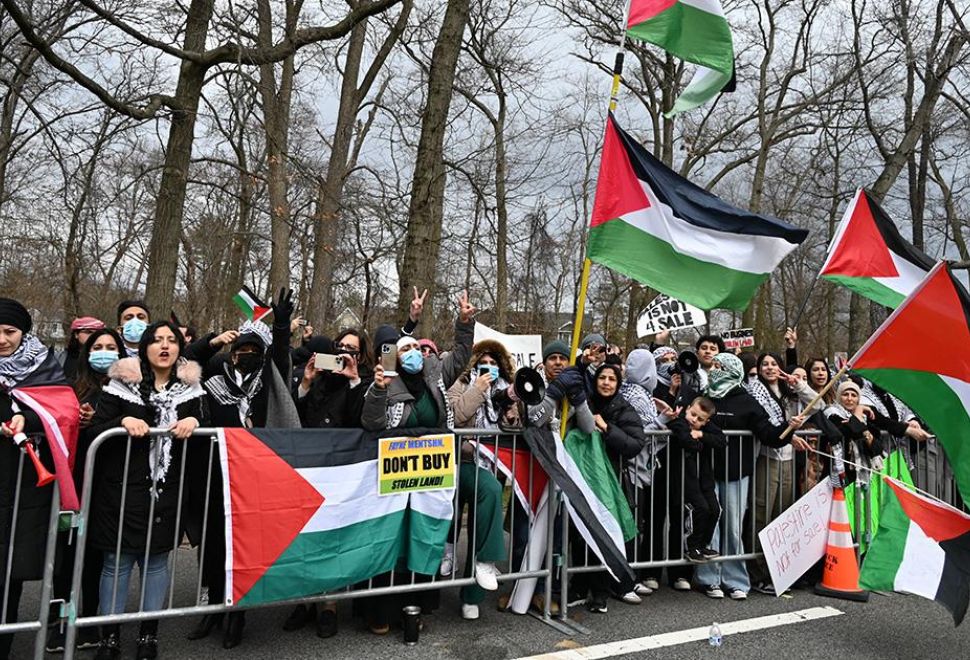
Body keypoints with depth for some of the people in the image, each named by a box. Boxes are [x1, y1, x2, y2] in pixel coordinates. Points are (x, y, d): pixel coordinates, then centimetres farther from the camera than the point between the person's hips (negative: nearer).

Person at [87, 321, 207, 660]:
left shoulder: (191, 386, 3)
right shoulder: (122, 382, -2)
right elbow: (96, 429, -3)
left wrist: (193, 421, -14)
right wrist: (123, 421, -22)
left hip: (167, 488, 2)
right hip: (122, 485, -1)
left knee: (156, 559, 10)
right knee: (117, 560, 5)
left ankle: (149, 633, 24)